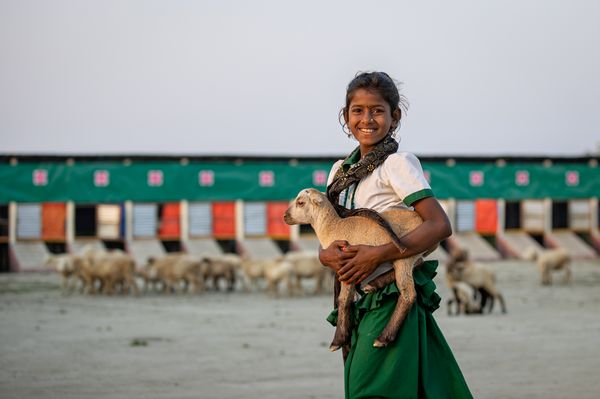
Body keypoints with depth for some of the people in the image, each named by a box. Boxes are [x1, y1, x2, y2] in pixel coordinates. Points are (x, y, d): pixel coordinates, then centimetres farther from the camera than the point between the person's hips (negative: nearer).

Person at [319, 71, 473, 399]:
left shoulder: (398, 163, -7)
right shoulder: (340, 171, 14)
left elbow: (440, 225, -17)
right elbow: (324, 247, 16)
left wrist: (378, 255, -23)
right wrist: (329, 255, -9)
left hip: (392, 300, -7)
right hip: (358, 303, 7)